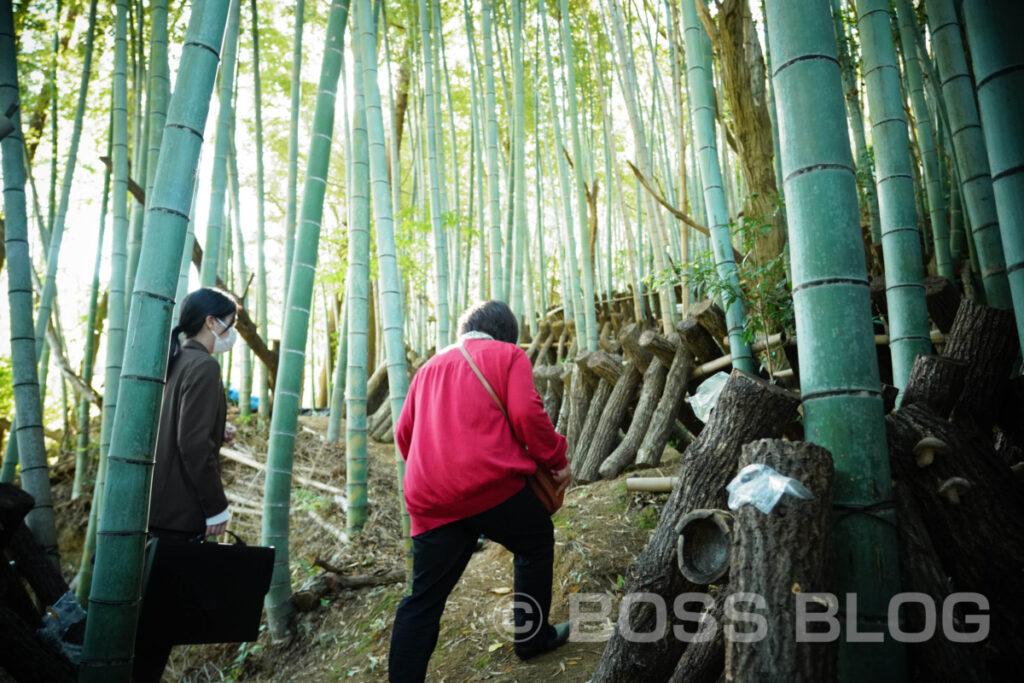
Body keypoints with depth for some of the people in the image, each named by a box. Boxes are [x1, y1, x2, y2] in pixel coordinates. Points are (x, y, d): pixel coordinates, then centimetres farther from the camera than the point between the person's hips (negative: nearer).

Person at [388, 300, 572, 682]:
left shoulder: (431, 367, 24)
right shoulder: (508, 355, 7)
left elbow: (404, 434, 24)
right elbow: (526, 415, -8)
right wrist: (557, 459, 5)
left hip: (429, 499, 5)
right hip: (490, 482, -4)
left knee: (424, 598, 10)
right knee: (536, 543, 23)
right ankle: (532, 636, 32)